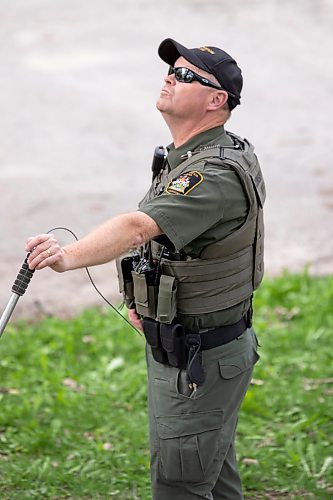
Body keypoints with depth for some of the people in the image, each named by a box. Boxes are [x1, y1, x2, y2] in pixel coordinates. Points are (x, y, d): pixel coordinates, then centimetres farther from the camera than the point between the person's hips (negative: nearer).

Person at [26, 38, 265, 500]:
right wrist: (144, 297, 9)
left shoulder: (218, 174, -26)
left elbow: (139, 227, -43)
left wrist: (69, 256, -56)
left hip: (200, 360, -10)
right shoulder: (181, 159, 8)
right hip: (174, 346, 10)